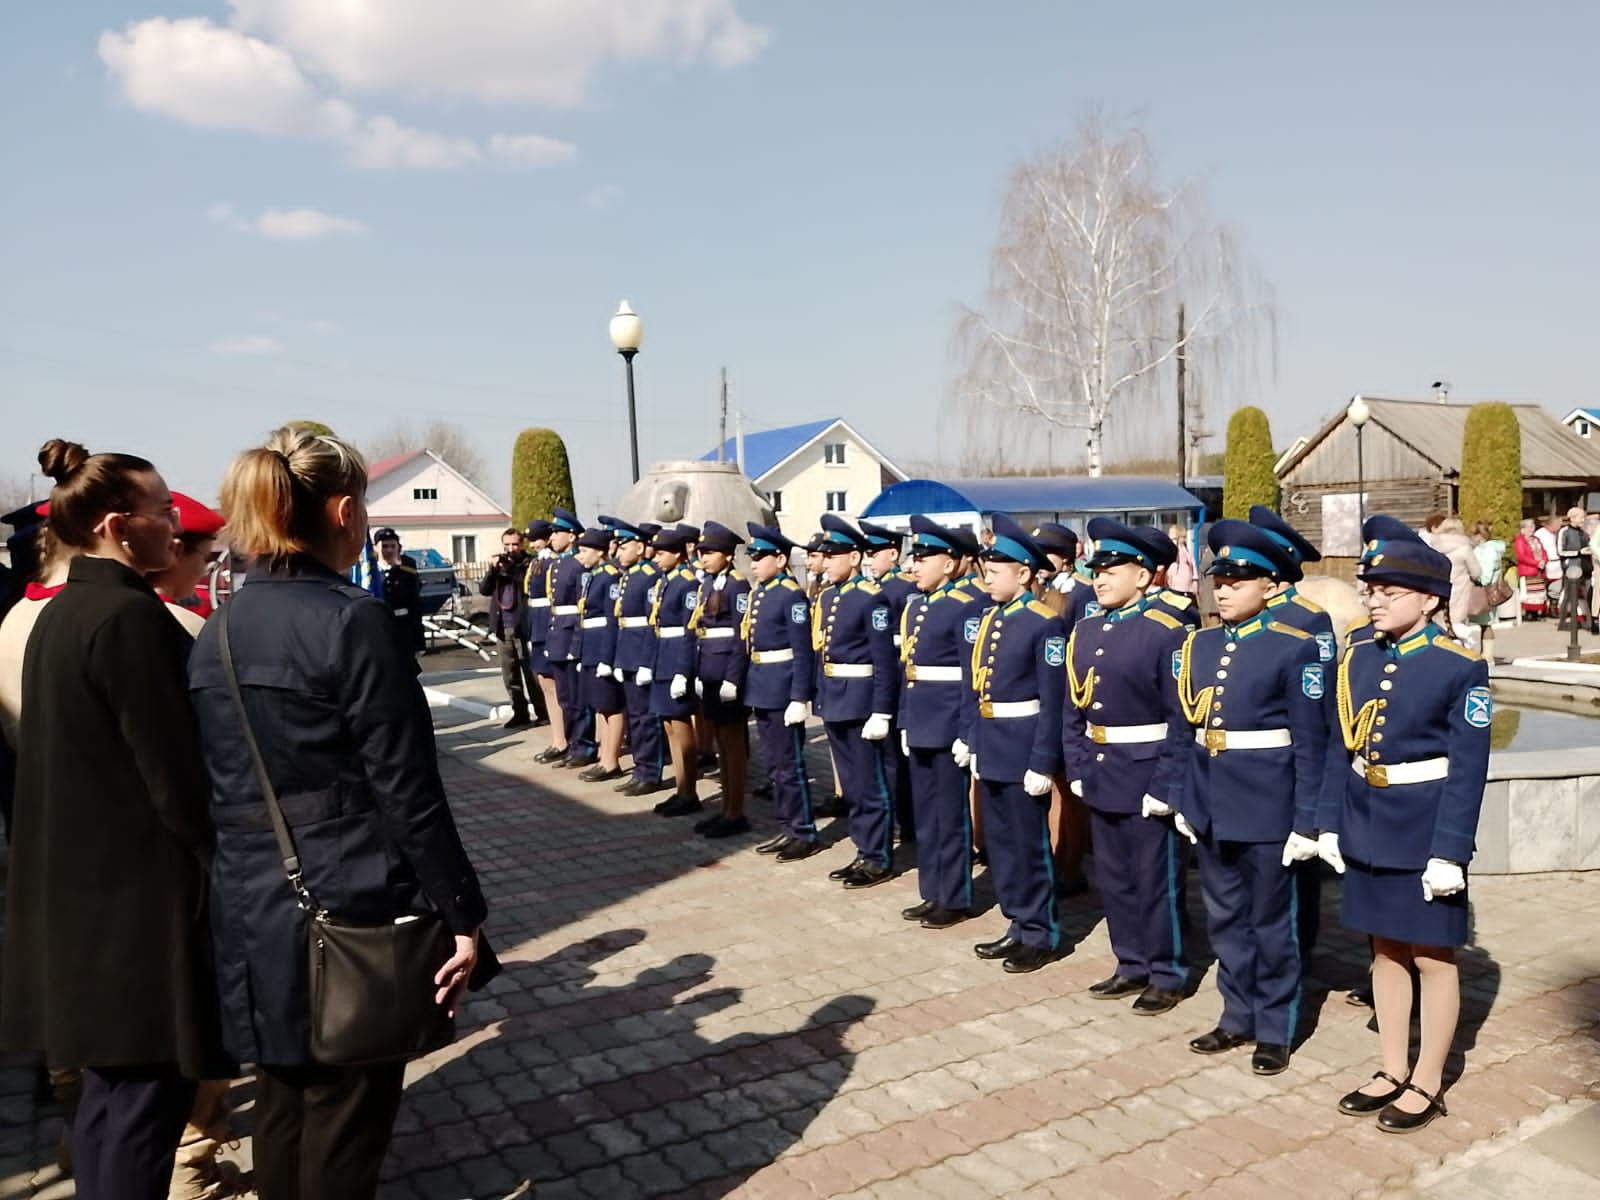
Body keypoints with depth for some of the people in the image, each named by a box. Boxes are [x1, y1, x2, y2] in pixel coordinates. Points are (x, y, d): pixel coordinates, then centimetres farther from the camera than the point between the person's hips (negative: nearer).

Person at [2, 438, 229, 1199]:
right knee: (147, 1089, 3)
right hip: (139, 893, -10)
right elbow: (175, 774, -20)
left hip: (82, 884, 10)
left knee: (111, 1086, 20)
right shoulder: (130, 615, -19)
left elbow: (75, 753, 14)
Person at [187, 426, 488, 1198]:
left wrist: (246, 879, 20)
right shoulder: (351, 620, -16)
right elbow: (407, 792, -17)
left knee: (281, 1107, 20)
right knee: (345, 1119, 8)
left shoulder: (216, 633, 6)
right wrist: (463, 915, -10)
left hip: (252, 917, 7)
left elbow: (213, 789, 10)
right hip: (351, 916, -7)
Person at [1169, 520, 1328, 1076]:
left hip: (1267, 808, -5)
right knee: (1225, 918, 16)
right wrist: (1182, 800, 10)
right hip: (1210, 806, 6)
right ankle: (1238, 1017, 32)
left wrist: (1306, 822, -12)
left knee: (1269, 921, 9)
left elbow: (1311, 745, -10)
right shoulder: (1197, 645, 6)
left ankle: (1275, 1029, 25)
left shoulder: (1295, 649, -10)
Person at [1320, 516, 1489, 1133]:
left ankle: (1428, 1083, 24)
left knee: (1432, 958, 9)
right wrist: (1330, 823, 4)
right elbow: (1341, 747, 7)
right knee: (1385, 951, 16)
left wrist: (1449, 851, -16)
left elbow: (1467, 769, -14)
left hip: (1425, 834, -5)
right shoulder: (1357, 657, 3)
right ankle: (1393, 1070, 31)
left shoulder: (1462, 667, -12)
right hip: (1367, 830, 5)